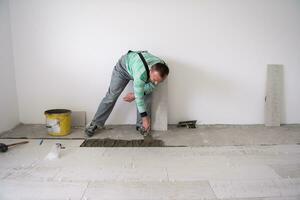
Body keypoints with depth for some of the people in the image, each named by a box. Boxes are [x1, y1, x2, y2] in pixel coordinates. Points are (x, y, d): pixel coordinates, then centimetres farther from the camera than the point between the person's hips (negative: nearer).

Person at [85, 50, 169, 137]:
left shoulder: (162, 71, -31)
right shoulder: (141, 73, -46)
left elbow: (151, 86, -14)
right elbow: (139, 97, -37)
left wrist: (135, 95, -21)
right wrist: (145, 118, -30)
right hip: (124, 66, -4)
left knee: (147, 96, -13)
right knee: (111, 96, -6)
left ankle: (141, 125, 2)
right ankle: (95, 124, 7)